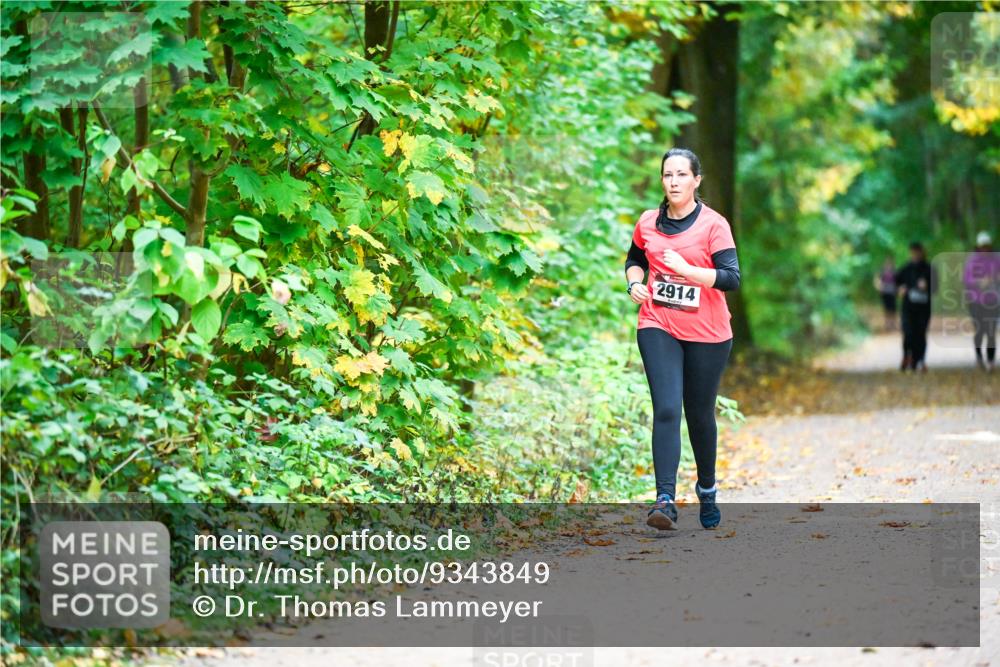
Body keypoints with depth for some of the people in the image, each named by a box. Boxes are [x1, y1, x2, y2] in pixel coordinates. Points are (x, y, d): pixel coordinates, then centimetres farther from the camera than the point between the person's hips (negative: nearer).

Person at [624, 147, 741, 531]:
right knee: (666, 410, -14)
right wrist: (634, 283, 2)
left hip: (707, 334, -1)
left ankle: (707, 489, 34)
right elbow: (635, 259, 23)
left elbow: (731, 278, -16)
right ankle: (666, 500, -22)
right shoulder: (648, 222, 4)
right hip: (657, 327, 1)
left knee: (700, 415, 11)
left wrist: (686, 269, -26)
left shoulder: (713, 225, -8)